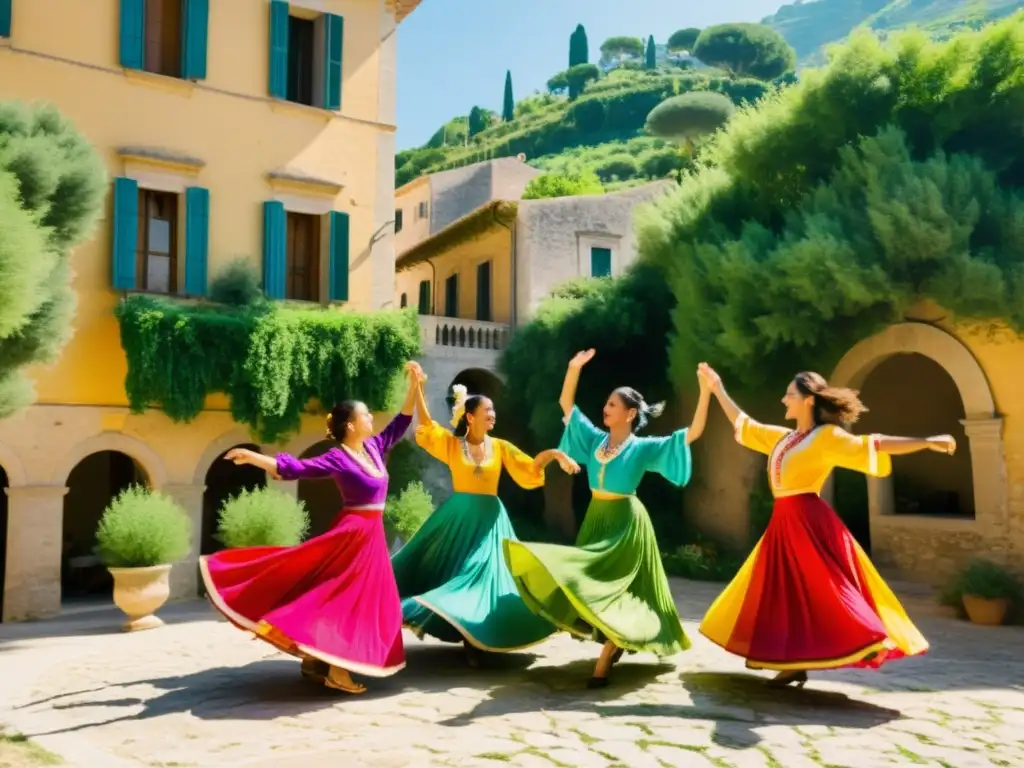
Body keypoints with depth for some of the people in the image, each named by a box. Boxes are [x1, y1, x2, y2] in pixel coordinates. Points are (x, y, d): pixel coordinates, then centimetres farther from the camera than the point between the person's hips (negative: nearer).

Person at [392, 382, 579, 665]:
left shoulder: (500, 446, 2)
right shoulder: (452, 444, -1)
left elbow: (530, 469, -1)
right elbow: (426, 425, -8)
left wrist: (553, 454, -17)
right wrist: (418, 388, -15)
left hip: (489, 519, 1)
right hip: (458, 517, -1)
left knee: (483, 575, 3)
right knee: (454, 572, 4)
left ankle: (474, 640, 15)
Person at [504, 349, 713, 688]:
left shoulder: (643, 448, -7)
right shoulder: (595, 439, 7)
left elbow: (693, 432, -12)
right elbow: (566, 404, 13)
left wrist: (705, 391, -20)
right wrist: (574, 368, 4)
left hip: (625, 521, -6)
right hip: (595, 519, 6)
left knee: (612, 587, -8)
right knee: (591, 585, 7)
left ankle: (604, 663, 3)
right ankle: (616, 642, 28)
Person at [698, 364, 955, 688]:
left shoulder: (827, 436, -6)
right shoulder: (783, 437, 16)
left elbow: (872, 445, -11)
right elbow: (743, 425, 26)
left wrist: (927, 442, -20)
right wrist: (718, 388, 30)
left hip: (809, 520, -8)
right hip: (784, 522, 8)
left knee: (822, 587, -11)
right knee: (786, 590, 10)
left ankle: (872, 643, -3)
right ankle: (794, 664, 19)